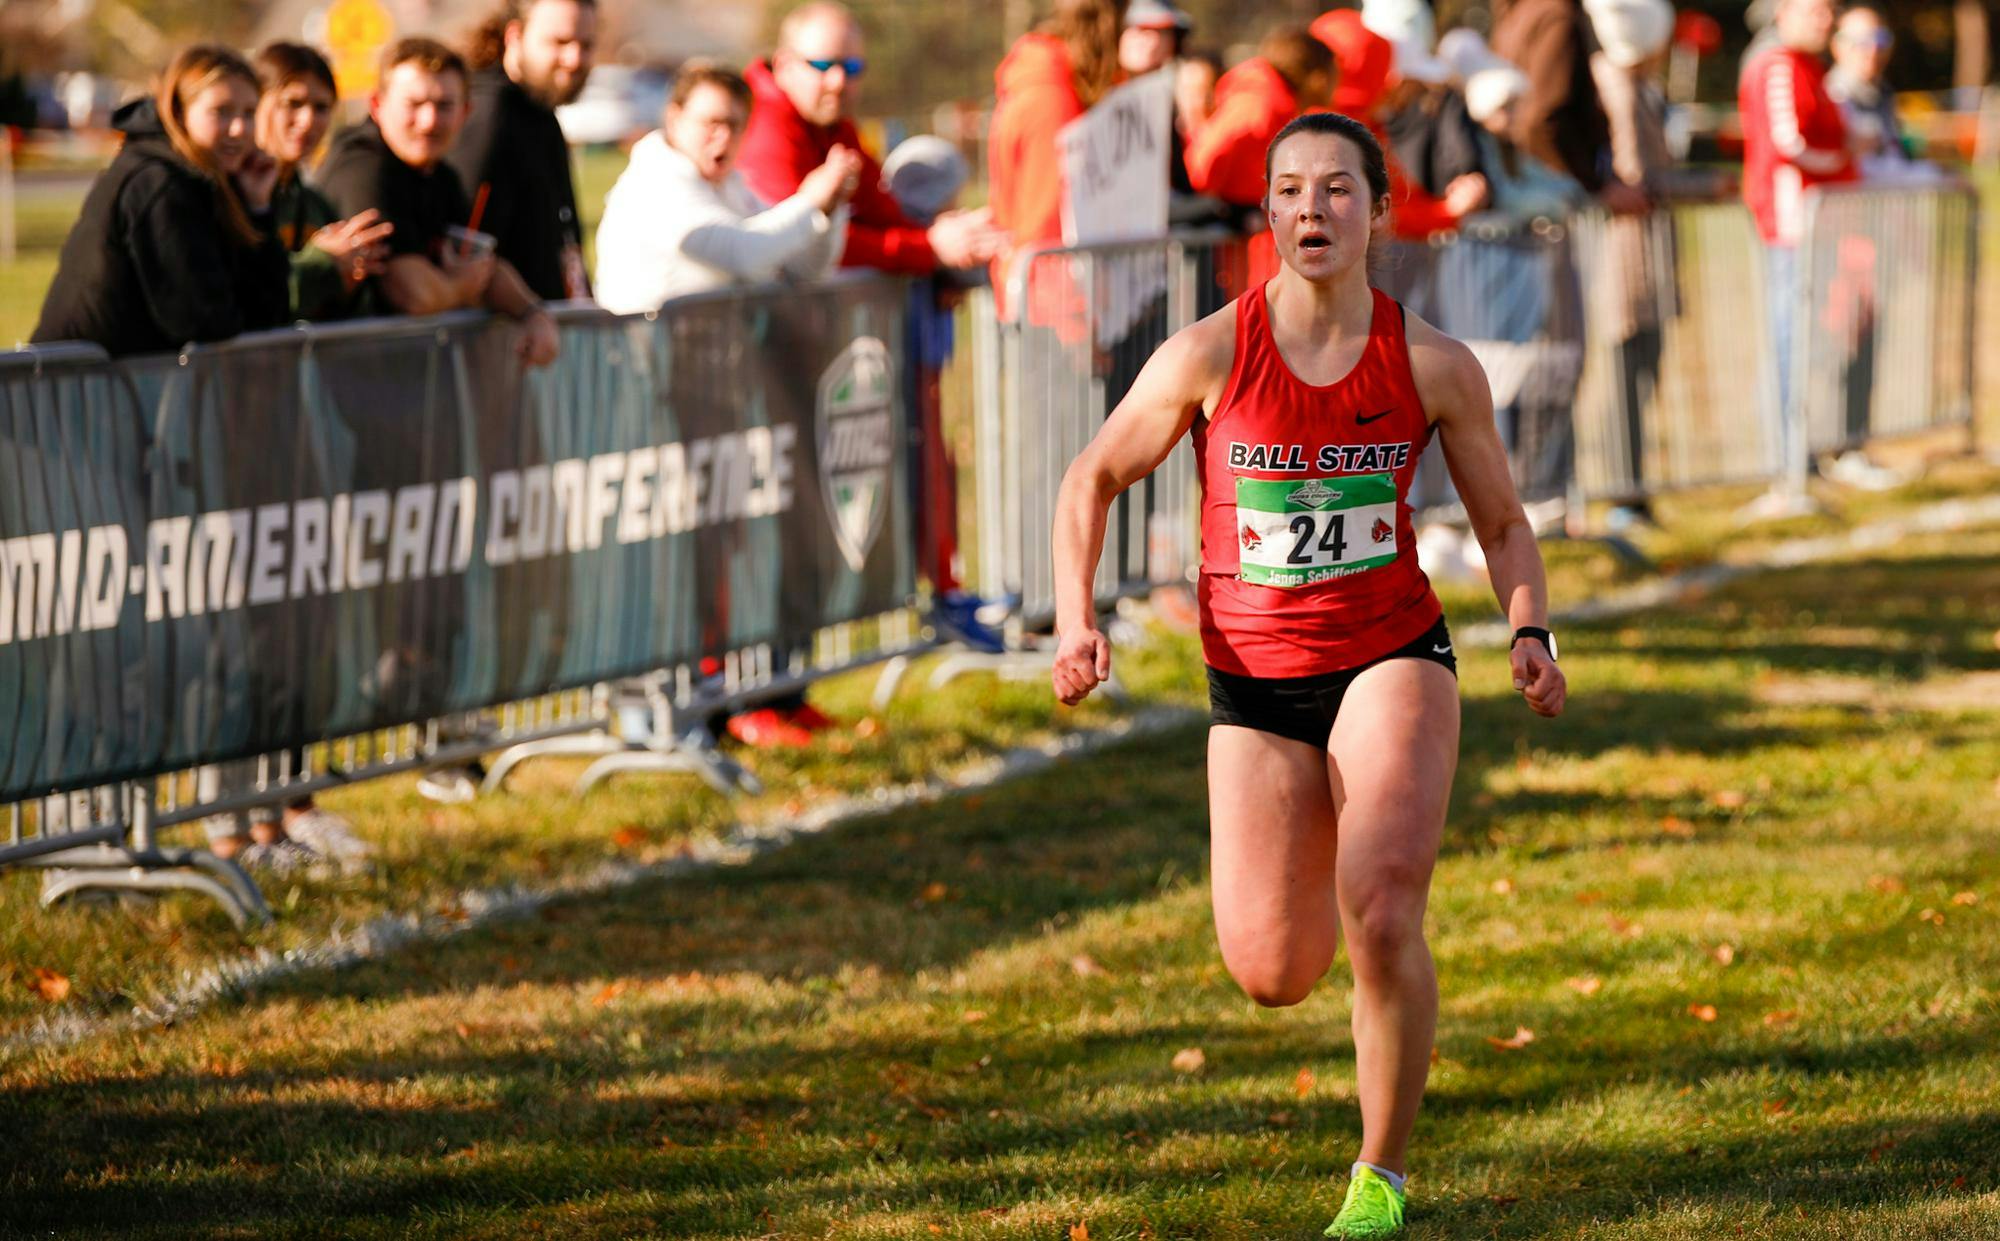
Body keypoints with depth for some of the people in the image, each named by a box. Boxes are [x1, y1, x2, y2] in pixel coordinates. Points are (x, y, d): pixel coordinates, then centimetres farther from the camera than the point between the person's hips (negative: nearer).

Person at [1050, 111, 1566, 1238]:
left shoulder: (1435, 365, -6)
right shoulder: (1209, 356, -8)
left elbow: (1503, 521, 8)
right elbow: (1093, 480, 5)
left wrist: (1532, 633, -10)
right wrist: (1078, 620, -9)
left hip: (1392, 657, -1)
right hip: (1256, 682, 1)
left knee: (1380, 915, -23)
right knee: (1273, 975, -2)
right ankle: (1314, 860, 39)